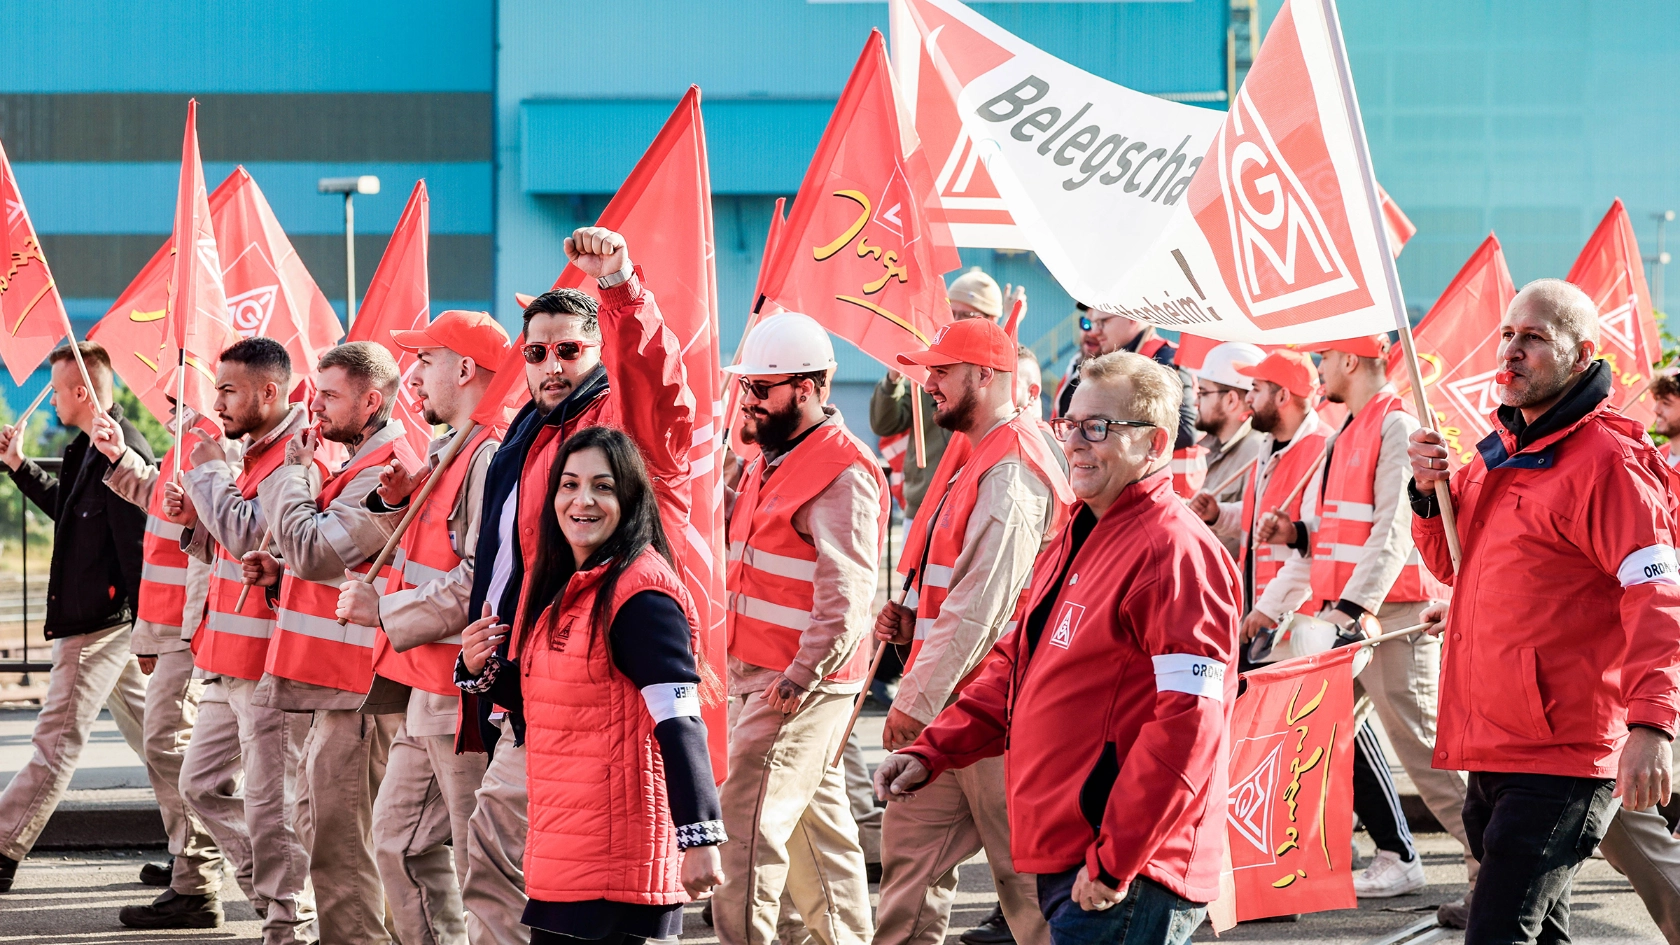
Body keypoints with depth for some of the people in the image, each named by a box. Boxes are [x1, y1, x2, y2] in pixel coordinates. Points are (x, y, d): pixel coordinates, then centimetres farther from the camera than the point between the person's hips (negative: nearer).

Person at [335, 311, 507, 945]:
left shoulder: (493, 459, -17)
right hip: (427, 689, 11)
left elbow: (478, 584, -24)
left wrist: (384, 611, -14)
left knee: (482, 865, -6)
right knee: (399, 838, 16)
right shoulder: (446, 453, 16)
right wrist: (396, 503, 6)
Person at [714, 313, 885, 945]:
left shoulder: (844, 474, -16)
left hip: (801, 684, -10)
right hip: (756, 674, 10)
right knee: (817, 822, 16)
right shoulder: (772, 460, 15)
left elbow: (846, 595, -22)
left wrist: (799, 677, -23)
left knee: (745, 829, -12)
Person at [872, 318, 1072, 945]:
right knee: (910, 842, 10)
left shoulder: (1010, 473, -18)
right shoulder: (975, 459, 15)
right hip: (951, 705, 10)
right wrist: (912, 618, 7)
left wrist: (918, 701, -19)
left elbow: (982, 605, -22)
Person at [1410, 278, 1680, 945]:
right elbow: (1454, 563, 27)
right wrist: (1429, 493, 6)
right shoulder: (1499, 451, 16)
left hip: (1562, 763, -9)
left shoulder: (1608, 461, -12)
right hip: (1491, 750, 9)